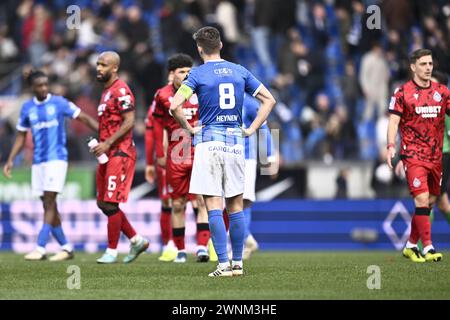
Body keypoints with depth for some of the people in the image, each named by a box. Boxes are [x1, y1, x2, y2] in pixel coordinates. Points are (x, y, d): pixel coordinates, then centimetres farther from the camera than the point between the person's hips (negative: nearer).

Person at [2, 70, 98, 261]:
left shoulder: (59, 103, -3)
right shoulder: (27, 108, 9)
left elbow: (84, 118, -3)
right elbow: (21, 137, 16)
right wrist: (10, 161, 9)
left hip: (57, 158, -5)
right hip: (38, 161, 5)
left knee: (49, 202, -13)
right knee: (48, 206, 5)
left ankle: (40, 248, -17)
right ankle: (66, 248, 13)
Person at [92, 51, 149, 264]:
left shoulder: (120, 91, -13)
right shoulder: (106, 91, 18)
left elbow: (129, 122, -19)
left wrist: (108, 143, -20)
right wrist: (101, 145, 14)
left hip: (120, 152, -10)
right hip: (108, 154, 10)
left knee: (110, 204, -7)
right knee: (103, 203, 11)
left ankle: (112, 252, 1)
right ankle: (137, 240, 19)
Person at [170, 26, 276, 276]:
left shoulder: (198, 74, -4)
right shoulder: (240, 71, 8)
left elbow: (174, 106, -15)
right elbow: (269, 100, 11)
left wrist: (189, 129, -1)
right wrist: (252, 129, 9)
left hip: (209, 141, -4)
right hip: (235, 142, 4)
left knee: (214, 206, -4)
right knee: (235, 206, 9)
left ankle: (223, 264, -9)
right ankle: (237, 263, 11)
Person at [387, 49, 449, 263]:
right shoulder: (403, 92, -2)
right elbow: (393, 121, -5)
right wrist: (391, 147, -17)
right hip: (413, 155, -5)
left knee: (430, 202, 8)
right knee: (422, 199, -16)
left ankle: (411, 246, 21)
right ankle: (428, 249, -16)